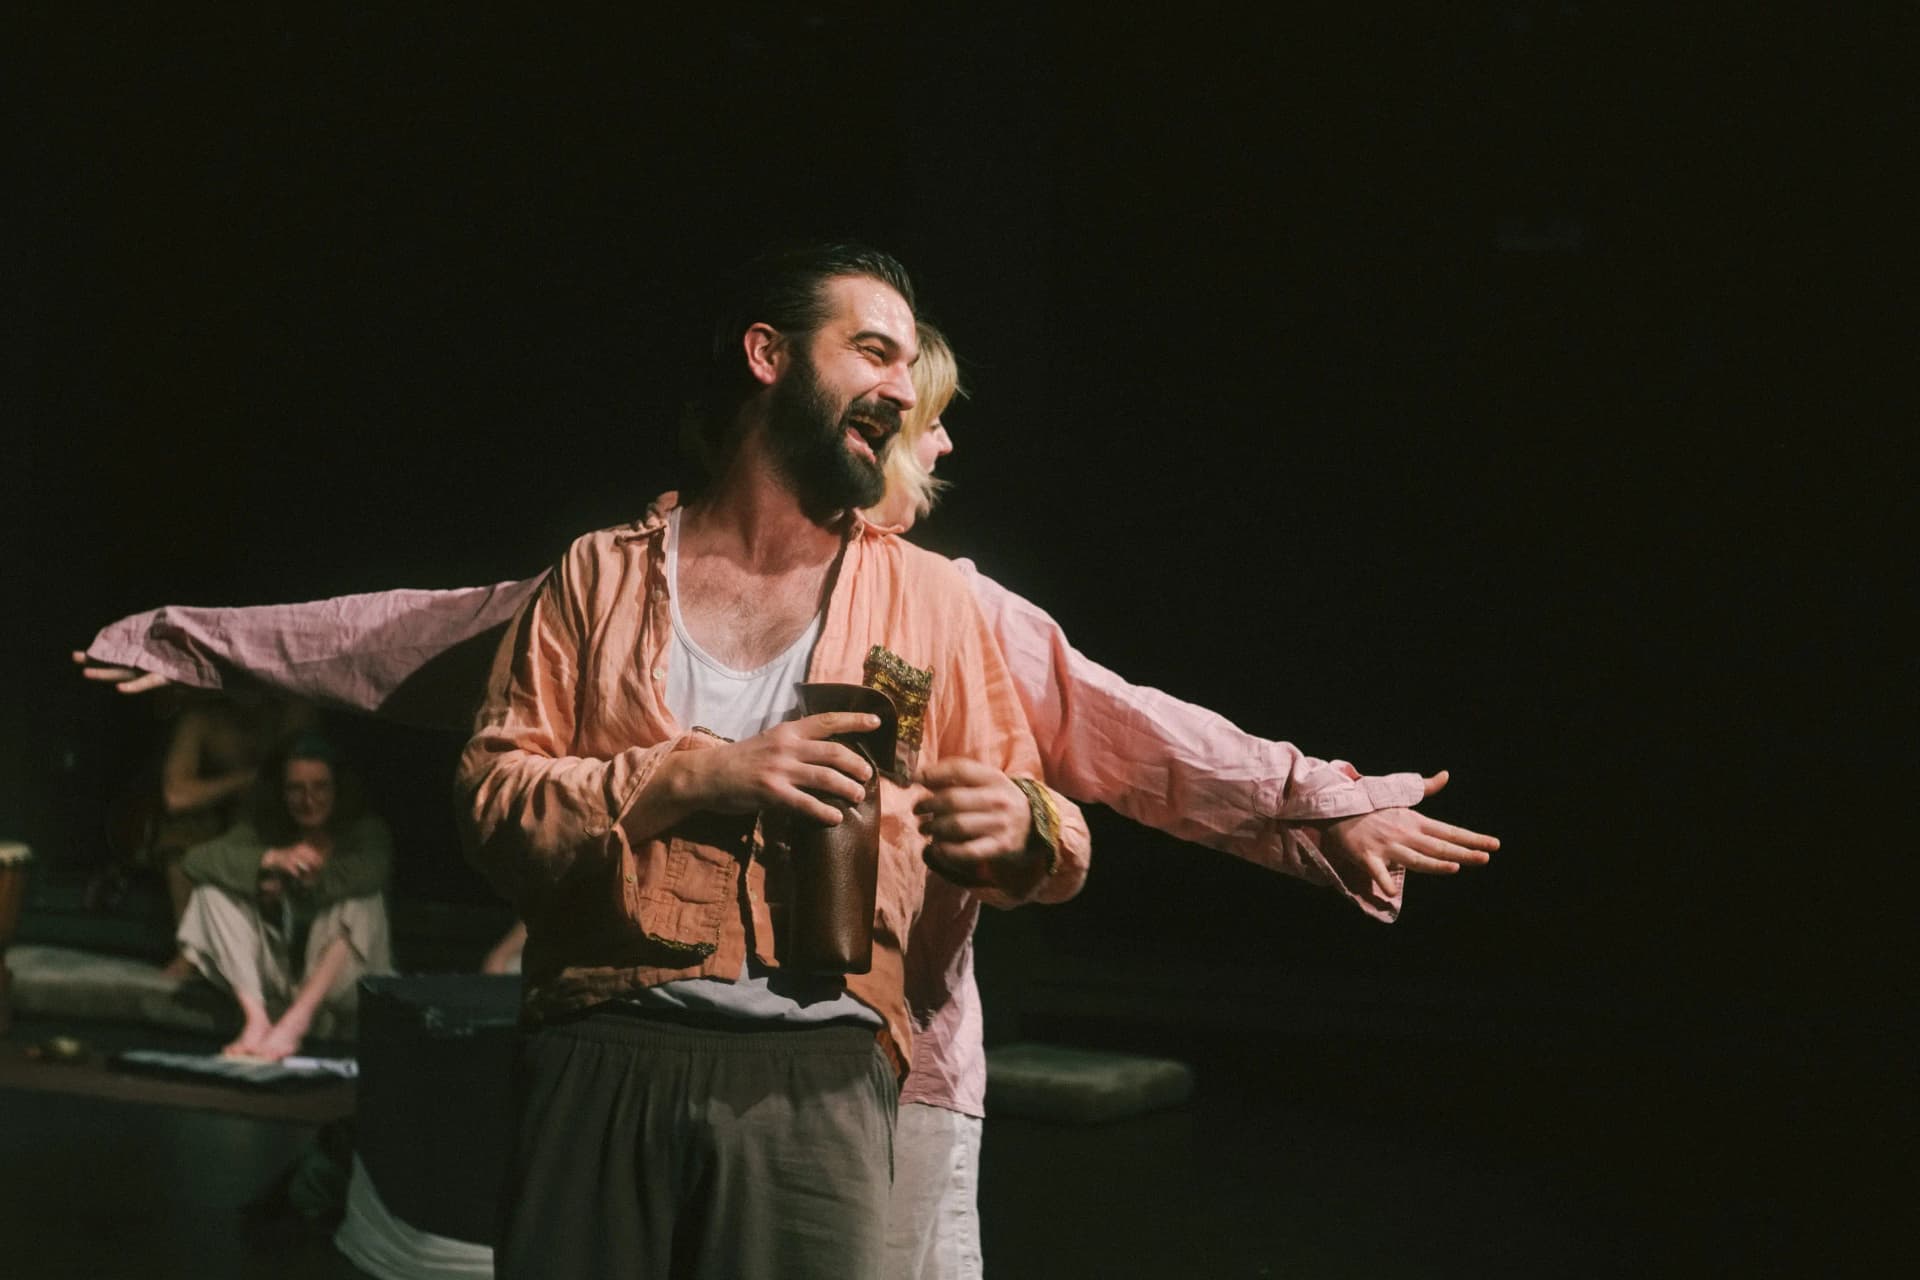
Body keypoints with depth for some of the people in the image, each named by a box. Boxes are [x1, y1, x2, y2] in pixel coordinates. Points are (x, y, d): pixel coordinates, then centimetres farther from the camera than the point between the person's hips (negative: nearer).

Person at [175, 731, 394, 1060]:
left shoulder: (363, 830, -3)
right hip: (273, 976, 3)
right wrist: (271, 858, -27)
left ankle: (294, 1023, -35)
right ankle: (256, 1018, -28)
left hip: (333, 980, -2)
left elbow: (373, 869, -28)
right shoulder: (265, 828, 3)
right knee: (213, 890, -11)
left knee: (362, 902, -27)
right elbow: (195, 859, -14)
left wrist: (300, 880, -19)